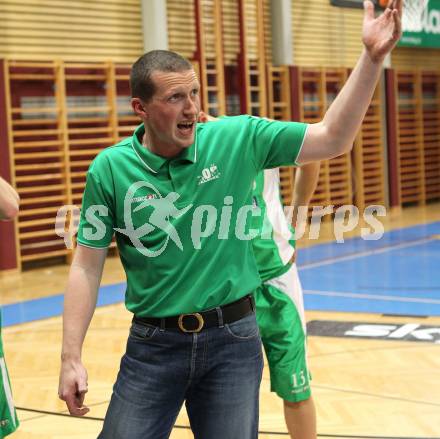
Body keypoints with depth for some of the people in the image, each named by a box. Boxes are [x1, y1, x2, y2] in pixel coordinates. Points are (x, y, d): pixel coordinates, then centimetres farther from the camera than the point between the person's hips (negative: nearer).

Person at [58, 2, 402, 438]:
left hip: (232, 339, 1)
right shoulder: (109, 169, -5)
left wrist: (372, 56, -12)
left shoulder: (238, 139, -4)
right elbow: (87, 266, -2)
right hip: (153, 344, 0)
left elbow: (333, 139, -3)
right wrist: (71, 358, -7)